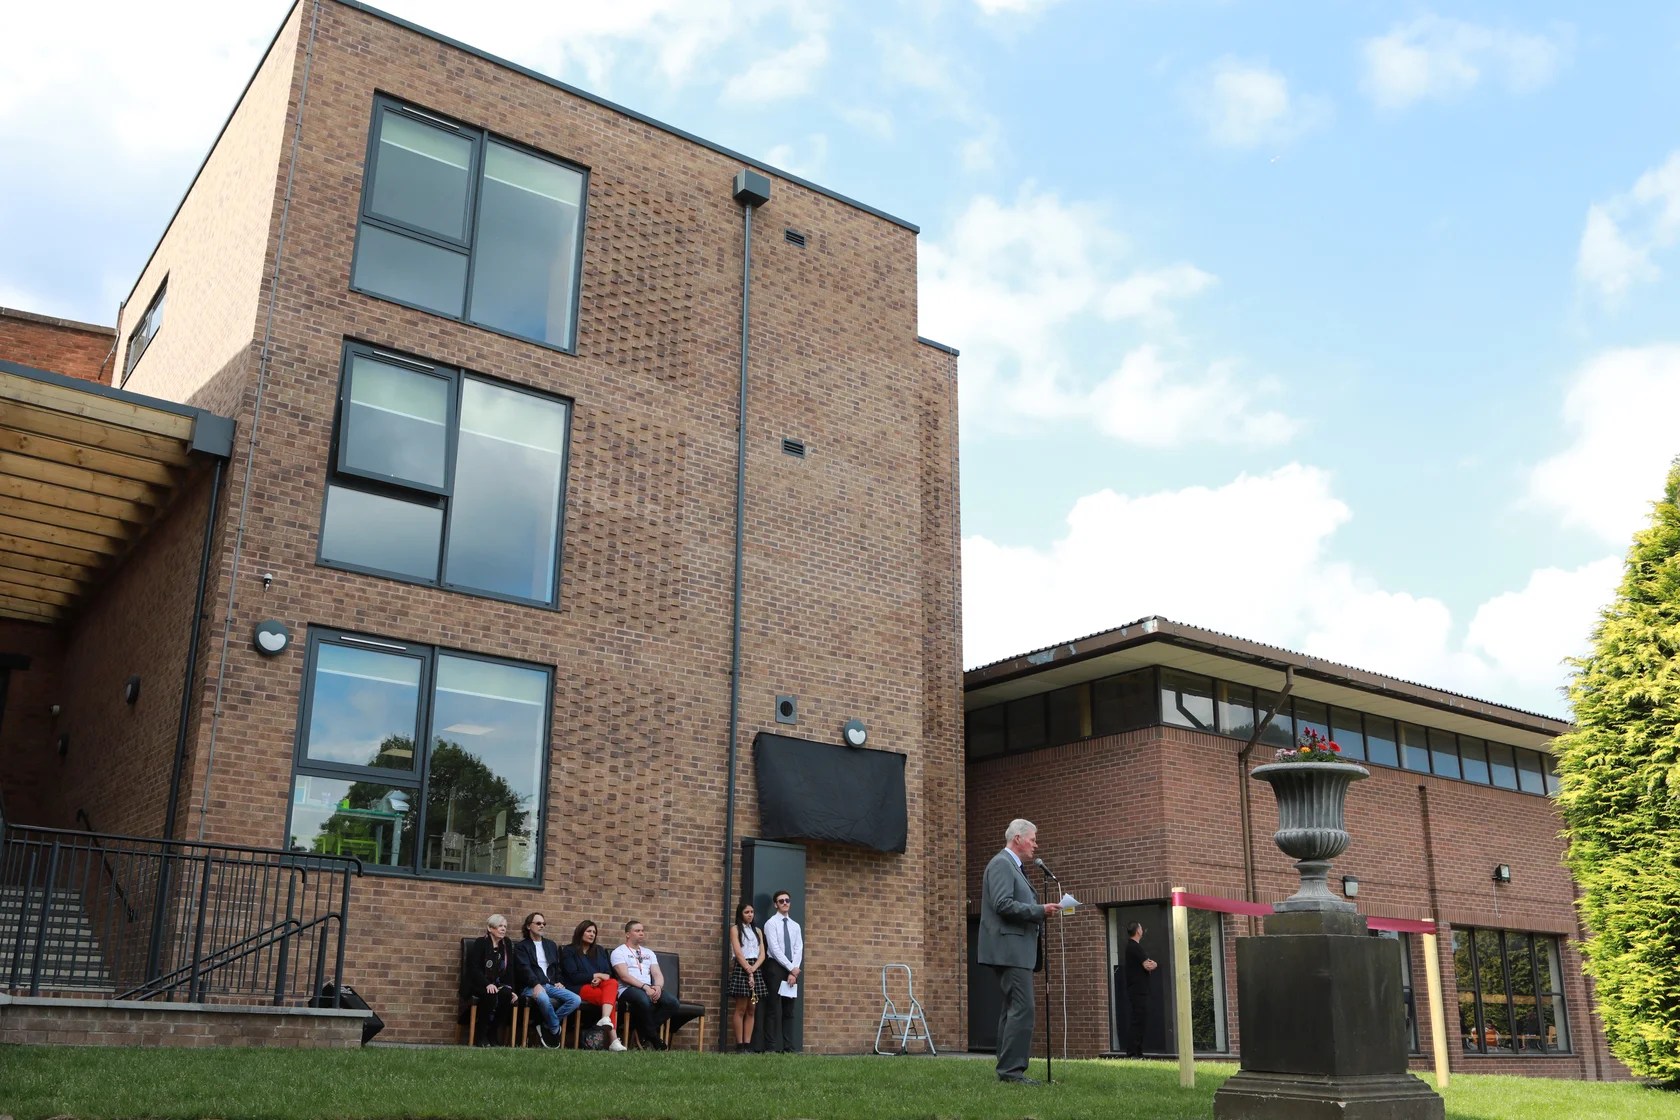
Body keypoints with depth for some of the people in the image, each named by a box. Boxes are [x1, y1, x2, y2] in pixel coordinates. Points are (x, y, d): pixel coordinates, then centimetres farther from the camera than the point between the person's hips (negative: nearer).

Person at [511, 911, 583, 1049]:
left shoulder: (551, 945, 26)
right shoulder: (521, 947, 8)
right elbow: (525, 968, -8)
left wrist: (558, 981, 7)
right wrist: (536, 984, -26)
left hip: (550, 985, 5)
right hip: (531, 987, -5)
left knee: (576, 1000, -21)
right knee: (544, 999, -40)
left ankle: (547, 1027, -11)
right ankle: (556, 1030, -15)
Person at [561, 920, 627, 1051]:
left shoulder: (600, 951, 25)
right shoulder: (569, 951, 10)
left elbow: (608, 973, 14)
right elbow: (573, 976, -3)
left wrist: (599, 979, -9)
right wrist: (596, 975, -8)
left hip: (599, 985, 4)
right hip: (580, 987, -4)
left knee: (612, 983, -35)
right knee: (611, 999, -33)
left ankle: (606, 1018, -54)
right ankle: (613, 1039, -45)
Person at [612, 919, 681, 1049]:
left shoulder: (649, 953, 25)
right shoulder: (619, 952, 6)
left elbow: (658, 974, 13)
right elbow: (624, 976, -9)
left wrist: (658, 987, -12)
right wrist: (645, 987, -21)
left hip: (649, 989, 6)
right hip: (629, 988, -6)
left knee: (673, 1002, -23)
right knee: (644, 1001, -40)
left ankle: (645, 1033, -9)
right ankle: (654, 1038, -16)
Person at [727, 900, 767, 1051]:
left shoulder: (758, 931, 17)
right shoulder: (735, 929, 2)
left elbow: (762, 954, 8)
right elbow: (738, 953, -8)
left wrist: (753, 969, -9)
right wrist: (748, 971, -15)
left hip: (756, 969, 5)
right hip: (741, 969, -5)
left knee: (751, 1010, 2)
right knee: (740, 1009, -6)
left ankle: (747, 1045, 2)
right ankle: (739, 1045, -5)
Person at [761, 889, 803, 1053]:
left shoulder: (795, 926, 14)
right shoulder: (771, 923, -2)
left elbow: (798, 950, 5)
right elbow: (775, 949, -11)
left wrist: (793, 971, -10)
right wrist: (791, 969, -15)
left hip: (793, 970, 5)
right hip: (775, 968, -5)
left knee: (790, 1011, 4)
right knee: (774, 1010, -8)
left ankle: (788, 1048, 5)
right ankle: (771, 1048, -7)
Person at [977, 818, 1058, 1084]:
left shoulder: (1014, 867, 22)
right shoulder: (1001, 864, -10)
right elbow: (1003, 905, -20)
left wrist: (1041, 911, 12)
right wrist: (1040, 910, -17)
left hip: (1017, 950, 11)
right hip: (1010, 949, -11)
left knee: (1012, 1009, 10)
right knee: (1022, 1007, -14)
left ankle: (1007, 1069, 13)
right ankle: (1012, 1069, -13)